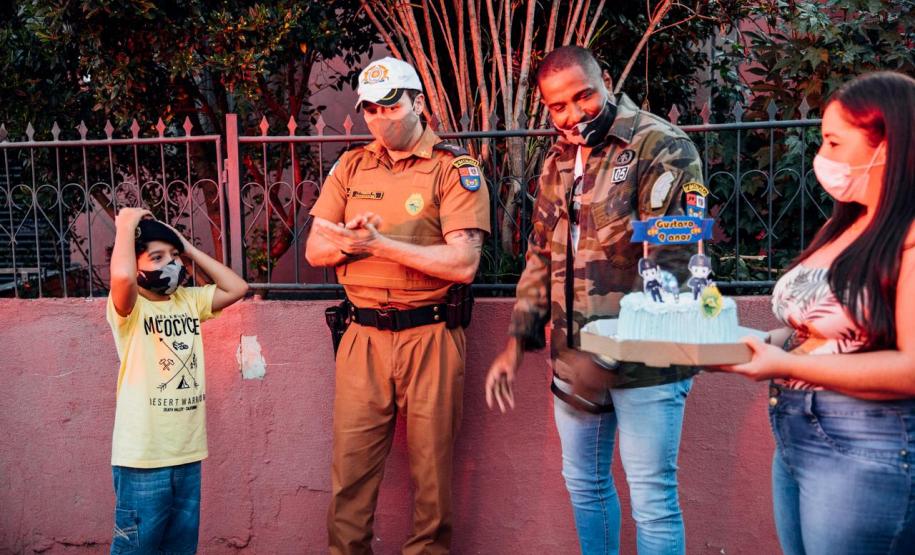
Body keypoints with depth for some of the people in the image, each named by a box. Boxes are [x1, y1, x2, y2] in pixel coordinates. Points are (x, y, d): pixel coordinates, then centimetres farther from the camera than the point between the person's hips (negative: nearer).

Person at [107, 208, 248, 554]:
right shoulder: (129, 309, -9)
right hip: (143, 459, -6)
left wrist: (189, 249, 6)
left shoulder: (189, 301, 10)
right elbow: (122, 276, -30)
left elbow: (237, 288, 7)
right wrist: (127, 225, -14)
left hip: (188, 454, 6)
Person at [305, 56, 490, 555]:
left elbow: (463, 263, -14)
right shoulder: (350, 167, 10)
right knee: (350, 463, 8)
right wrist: (350, 241, -14)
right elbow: (315, 250, 8)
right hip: (363, 335, 3)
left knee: (431, 464, 9)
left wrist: (380, 244, -17)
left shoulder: (455, 169, -3)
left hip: (430, 335, -3)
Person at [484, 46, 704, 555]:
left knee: (652, 498, 1)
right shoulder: (558, 163, 12)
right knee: (584, 484, 18)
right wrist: (516, 344, 11)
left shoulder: (661, 147, -11)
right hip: (573, 359, 7)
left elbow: (669, 260, -20)